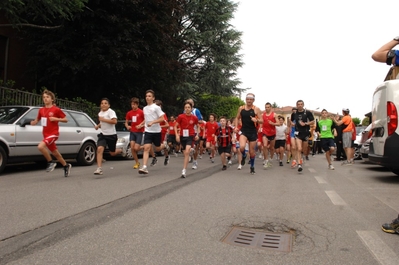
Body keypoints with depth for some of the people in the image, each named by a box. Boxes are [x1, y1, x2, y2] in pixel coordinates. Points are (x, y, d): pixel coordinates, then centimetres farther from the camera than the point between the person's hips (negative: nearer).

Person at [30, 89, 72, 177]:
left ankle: (50, 162, -6)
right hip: (46, 134, 6)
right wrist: (28, 122, -3)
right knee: (55, 153, 13)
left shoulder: (56, 109, -7)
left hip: (53, 133, -6)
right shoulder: (41, 110, 8)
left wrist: (56, 119, -17)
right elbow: (36, 121, 16)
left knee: (40, 146, -26)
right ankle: (66, 166, 31)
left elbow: (65, 119, -3)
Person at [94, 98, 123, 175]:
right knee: (99, 149, -19)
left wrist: (103, 119, -24)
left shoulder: (111, 112, -12)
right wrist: (98, 126, 8)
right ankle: (99, 168, -18)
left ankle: (120, 150, 44)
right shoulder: (100, 113, 11)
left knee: (112, 153, 9)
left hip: (111, 135, -5)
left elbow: (114, 121, -28)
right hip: (103, 134, 5)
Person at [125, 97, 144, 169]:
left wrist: (141, 125, -19)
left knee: (136, 148, -12)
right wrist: (127, 126, -4)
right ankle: (137, 163, 11)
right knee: (132, 148, -4)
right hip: (132, 132, 4)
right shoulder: (129, 113, 8)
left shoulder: (141, 112, -7)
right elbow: (126, 122, 17)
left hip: (139, 132, -4)